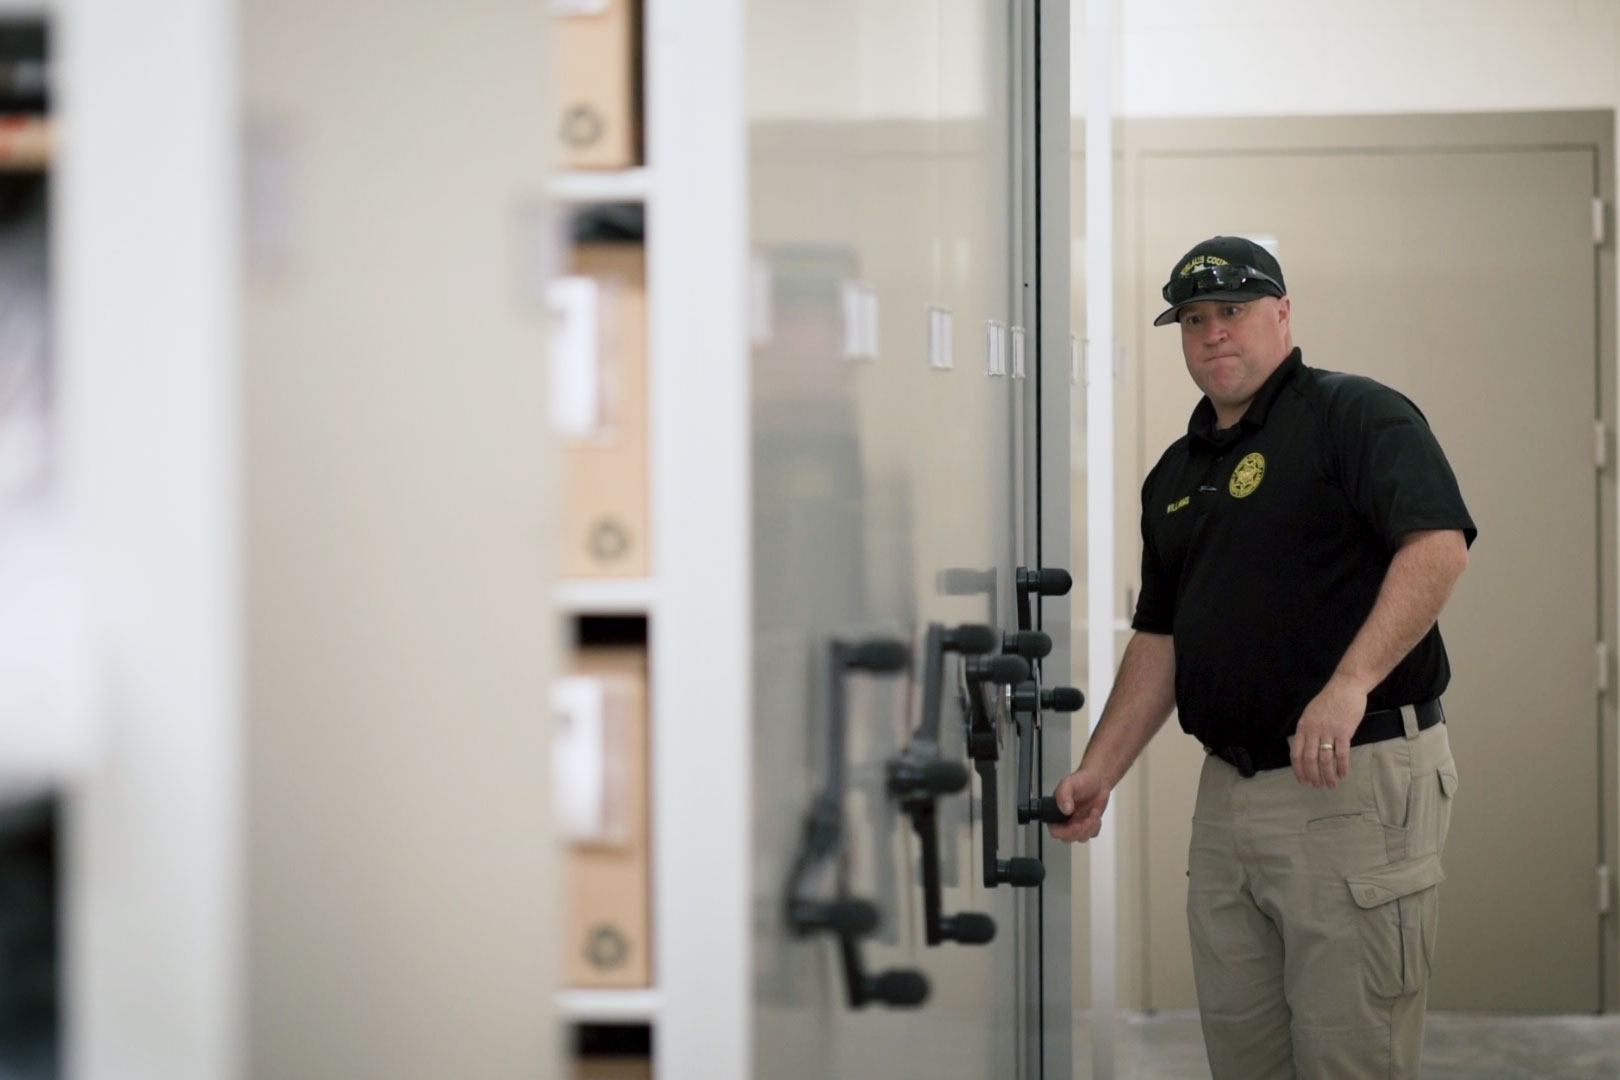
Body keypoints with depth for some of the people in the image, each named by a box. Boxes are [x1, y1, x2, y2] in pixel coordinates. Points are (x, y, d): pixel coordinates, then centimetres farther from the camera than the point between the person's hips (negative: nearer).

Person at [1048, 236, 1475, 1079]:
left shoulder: (1354, 415, -5)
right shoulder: (1176, 473, 19)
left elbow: (1439, 543, -19)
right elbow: (1159, 638, 21)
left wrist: (1351, 681, -29)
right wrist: (1100, 771, 11)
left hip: (1355, 779, -8)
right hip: (1227, 787, 8)